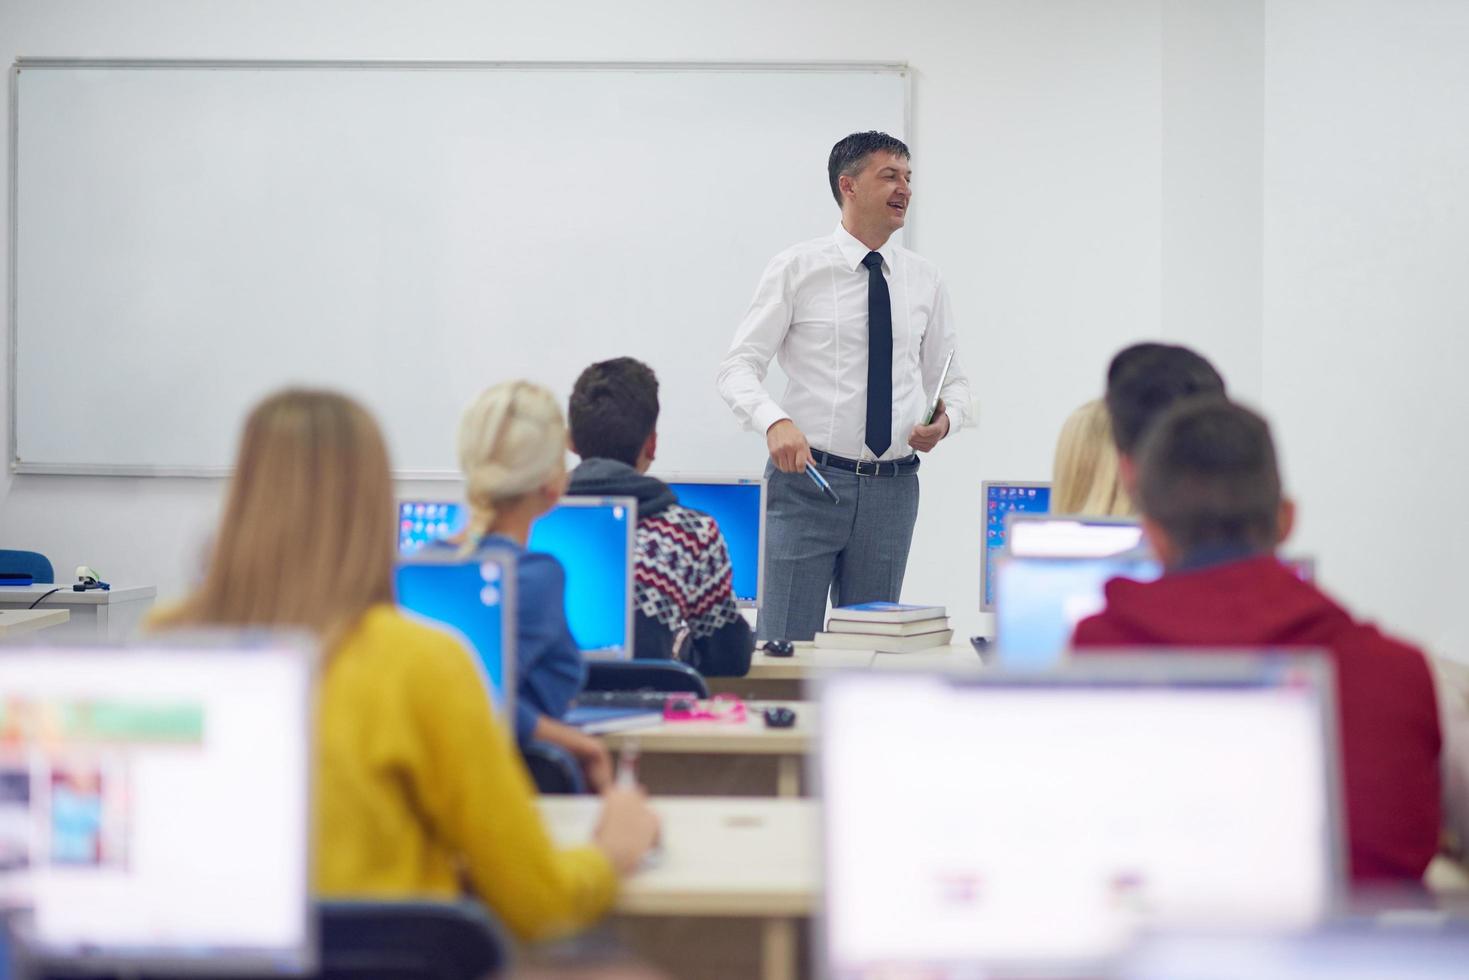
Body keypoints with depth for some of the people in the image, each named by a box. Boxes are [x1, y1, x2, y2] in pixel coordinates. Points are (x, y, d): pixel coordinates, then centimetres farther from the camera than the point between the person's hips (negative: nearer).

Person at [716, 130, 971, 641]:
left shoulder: (925, 281, 9)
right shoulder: (798, 268, -2)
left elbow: (951, 379, 16)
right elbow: (739, 366, -6)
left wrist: (946, 418, -7)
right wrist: (775, 421, -25)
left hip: (893, 486, 4)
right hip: (806, 477, -4)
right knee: (785, 643, -4)